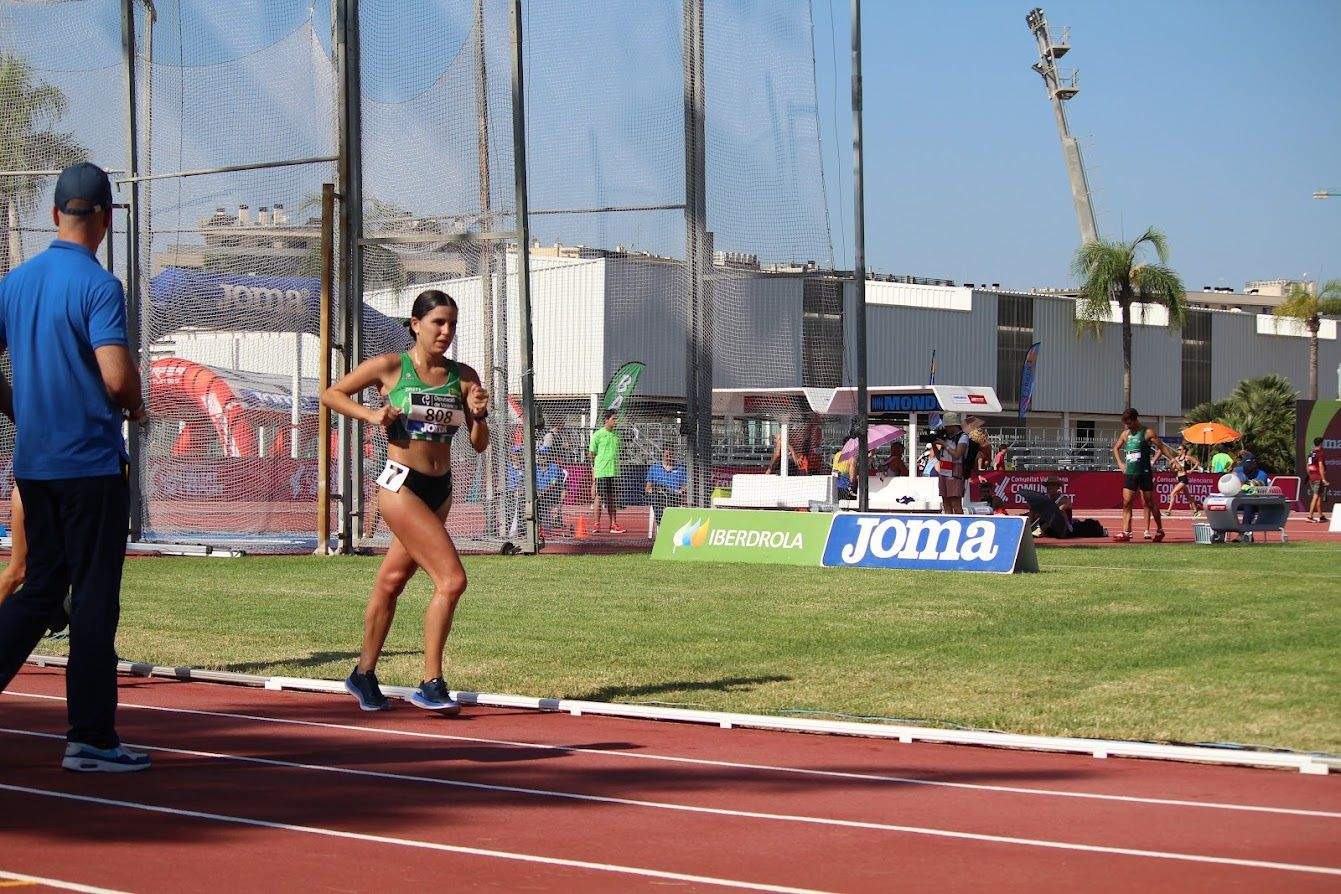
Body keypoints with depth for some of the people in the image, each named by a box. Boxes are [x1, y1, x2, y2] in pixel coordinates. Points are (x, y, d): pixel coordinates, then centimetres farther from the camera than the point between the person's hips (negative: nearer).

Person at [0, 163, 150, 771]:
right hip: (92, 464, -6)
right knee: (94, 598, 0)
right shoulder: (97, 285, -13)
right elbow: (117, 375, -22)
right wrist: (136, 406, -1)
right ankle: (89, 738, 4)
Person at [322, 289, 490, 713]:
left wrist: (479, 414, -12)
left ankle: (364, 674, 33)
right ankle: (431, 685, -9)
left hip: (440, 490, 5)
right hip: (401, 484, -5)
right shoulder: (390, 367, -4)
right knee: (451, 579, -17)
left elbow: (479, 445, 8)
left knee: (392, 580, 18)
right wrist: (371, 414, -8)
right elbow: (331, 394, 6)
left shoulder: (463, 377, 6)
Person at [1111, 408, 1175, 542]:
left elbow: (1162, 448, -3)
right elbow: (1116, 448, 27)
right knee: (1126, 503, -3)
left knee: (1150, 503, 3)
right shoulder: (1125, 434, 12)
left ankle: (1160, 530, 17)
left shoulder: (1147, 433, -5)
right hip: (1130, 474, 5)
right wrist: (1120, 463, 15)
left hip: (1144, 473, -5)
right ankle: (1126, 532, -5)